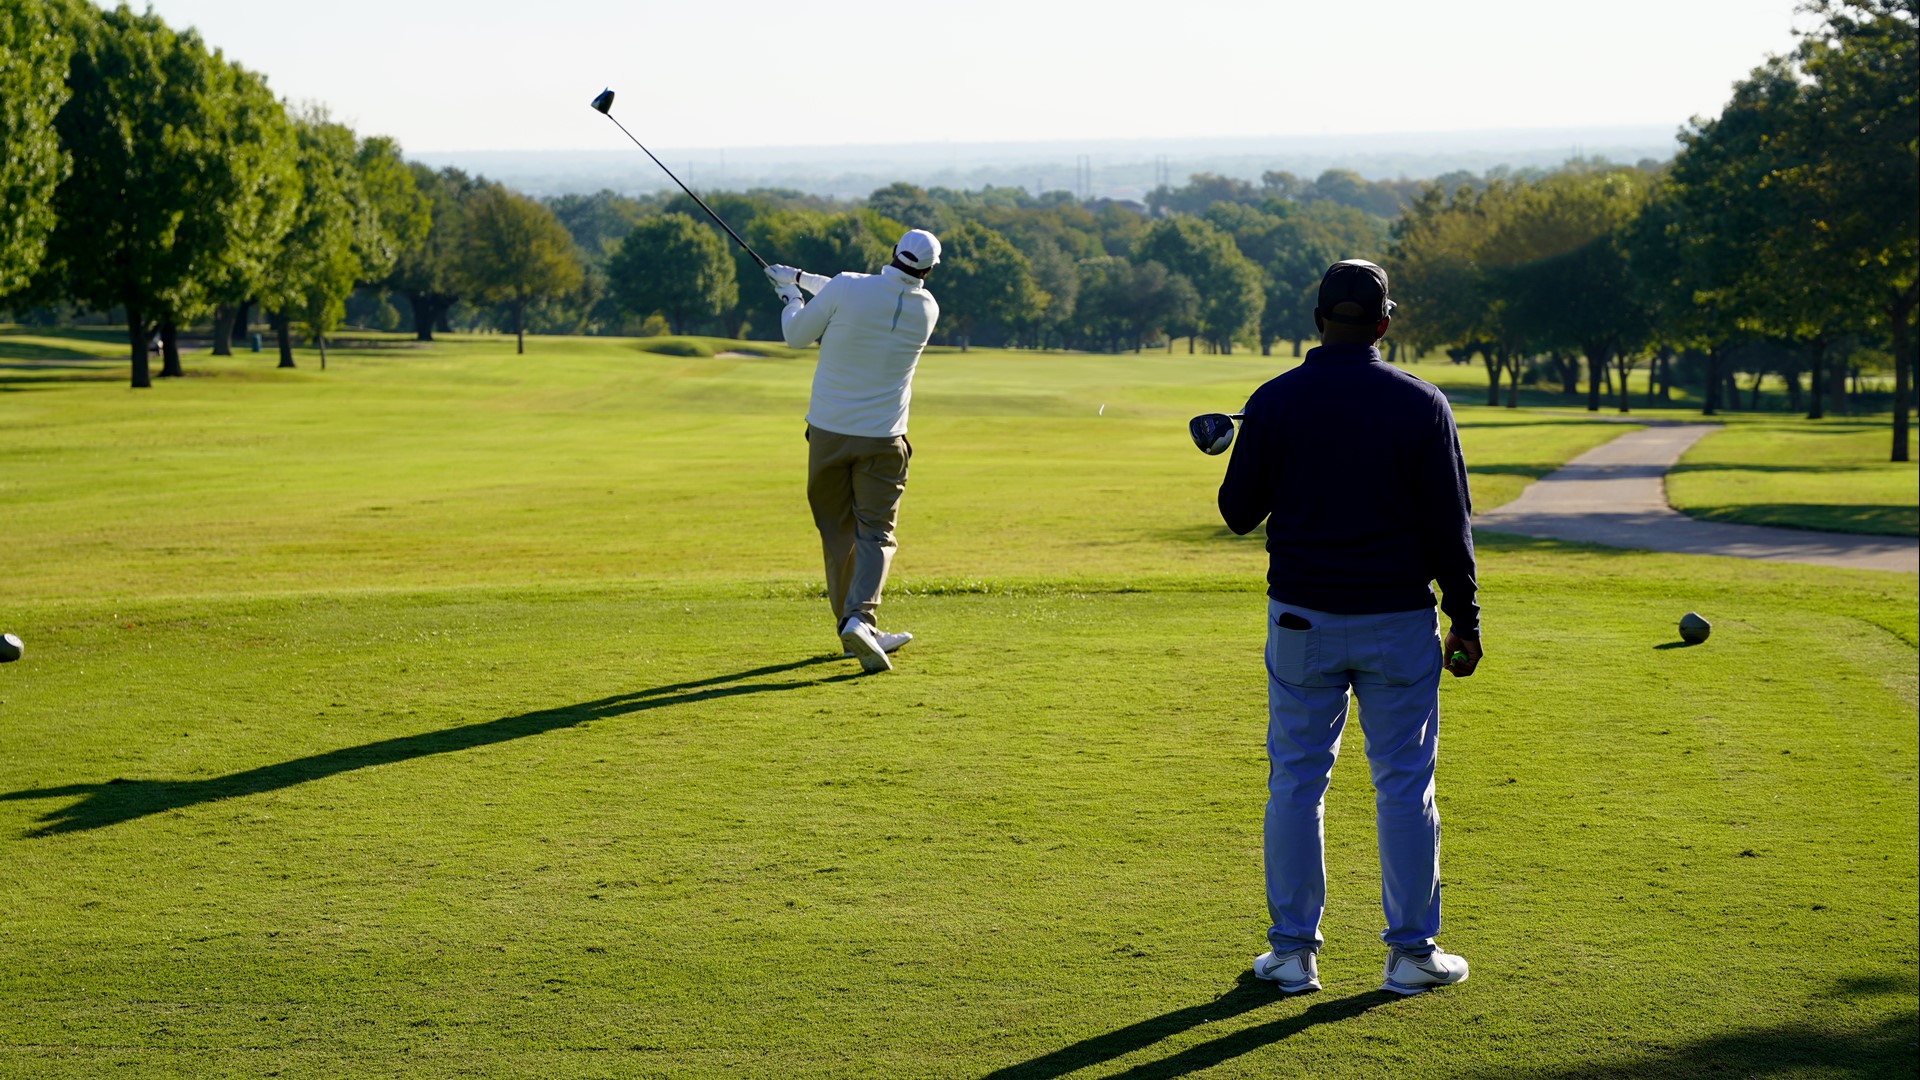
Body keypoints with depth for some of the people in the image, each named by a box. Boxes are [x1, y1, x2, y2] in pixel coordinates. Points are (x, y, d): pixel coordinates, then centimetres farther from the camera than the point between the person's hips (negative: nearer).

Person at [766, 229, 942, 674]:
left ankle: (855, 629, 18)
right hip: (882, 438, 0)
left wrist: (792, 296, 20)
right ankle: (860, 618, -24)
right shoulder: (927, 309, -1)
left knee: (837, 532, 13)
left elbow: (797, 335, -1)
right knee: (876, 533, 0)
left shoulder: (847, 288, -13)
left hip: (827, 433, 0)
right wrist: (801, 278, 21)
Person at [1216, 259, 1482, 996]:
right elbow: (1449, 524, -5)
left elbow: (1238, 512, 3)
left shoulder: (1273, 402, -4)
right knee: (1404, 783, 6)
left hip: (1302, 618, 1)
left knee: (1295, 780, 9)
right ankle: (1411, 951, 10)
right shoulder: (1420, 406, -6)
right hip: (1397, 615, -1)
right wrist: (1464, 620, 3)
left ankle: (1293, 951, 10)